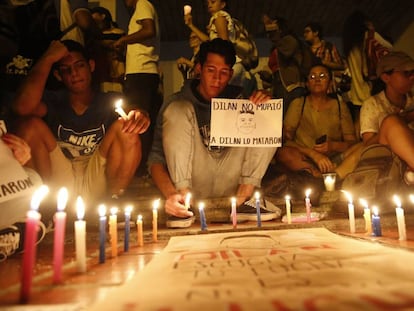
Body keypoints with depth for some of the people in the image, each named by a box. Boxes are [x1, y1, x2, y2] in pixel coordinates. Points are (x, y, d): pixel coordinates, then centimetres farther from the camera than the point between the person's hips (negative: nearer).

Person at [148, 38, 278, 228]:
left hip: (230, 185, 3)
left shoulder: (238, 99, 6)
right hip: (194, 185, -2)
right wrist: (170, 195, -31)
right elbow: (156, 160, -12)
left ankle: (243, 198, -17)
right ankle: (183, 198, -25)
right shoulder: (176, 103, -4)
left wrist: (265, 105, -22)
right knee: (178, 110, -19)